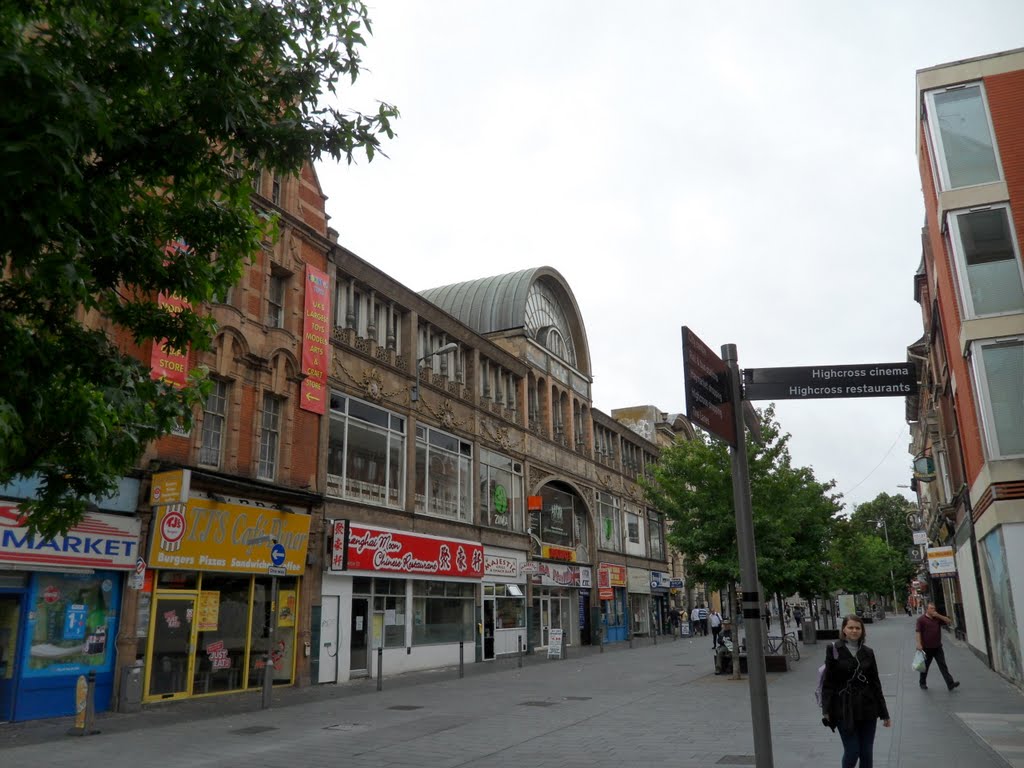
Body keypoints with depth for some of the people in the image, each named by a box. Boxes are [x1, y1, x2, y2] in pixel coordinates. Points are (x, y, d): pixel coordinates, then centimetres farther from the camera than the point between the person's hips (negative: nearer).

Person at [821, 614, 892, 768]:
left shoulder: (868, 652, 5)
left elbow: (875, 683, 9)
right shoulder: (834, 650, -6)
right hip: (844, 710, -3)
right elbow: (828, 682, -7)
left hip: (867, 708, 3)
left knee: (866, 753, 8)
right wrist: (826, 709, -15)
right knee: (852, 753, -2)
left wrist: (884, 713, 8)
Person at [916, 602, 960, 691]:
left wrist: (939, 615, -11)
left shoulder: (938, 618, 8)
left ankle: (950, 684, -5)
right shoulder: (921, 619, -8)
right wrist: (919, 644, -22)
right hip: (926, 648, -3)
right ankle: (923, 683, 24)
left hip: (937, 647, 3)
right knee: (925, 667, 10)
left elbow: (949, 621, 0)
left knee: (943, 666, -2)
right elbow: (918, 632, -13)